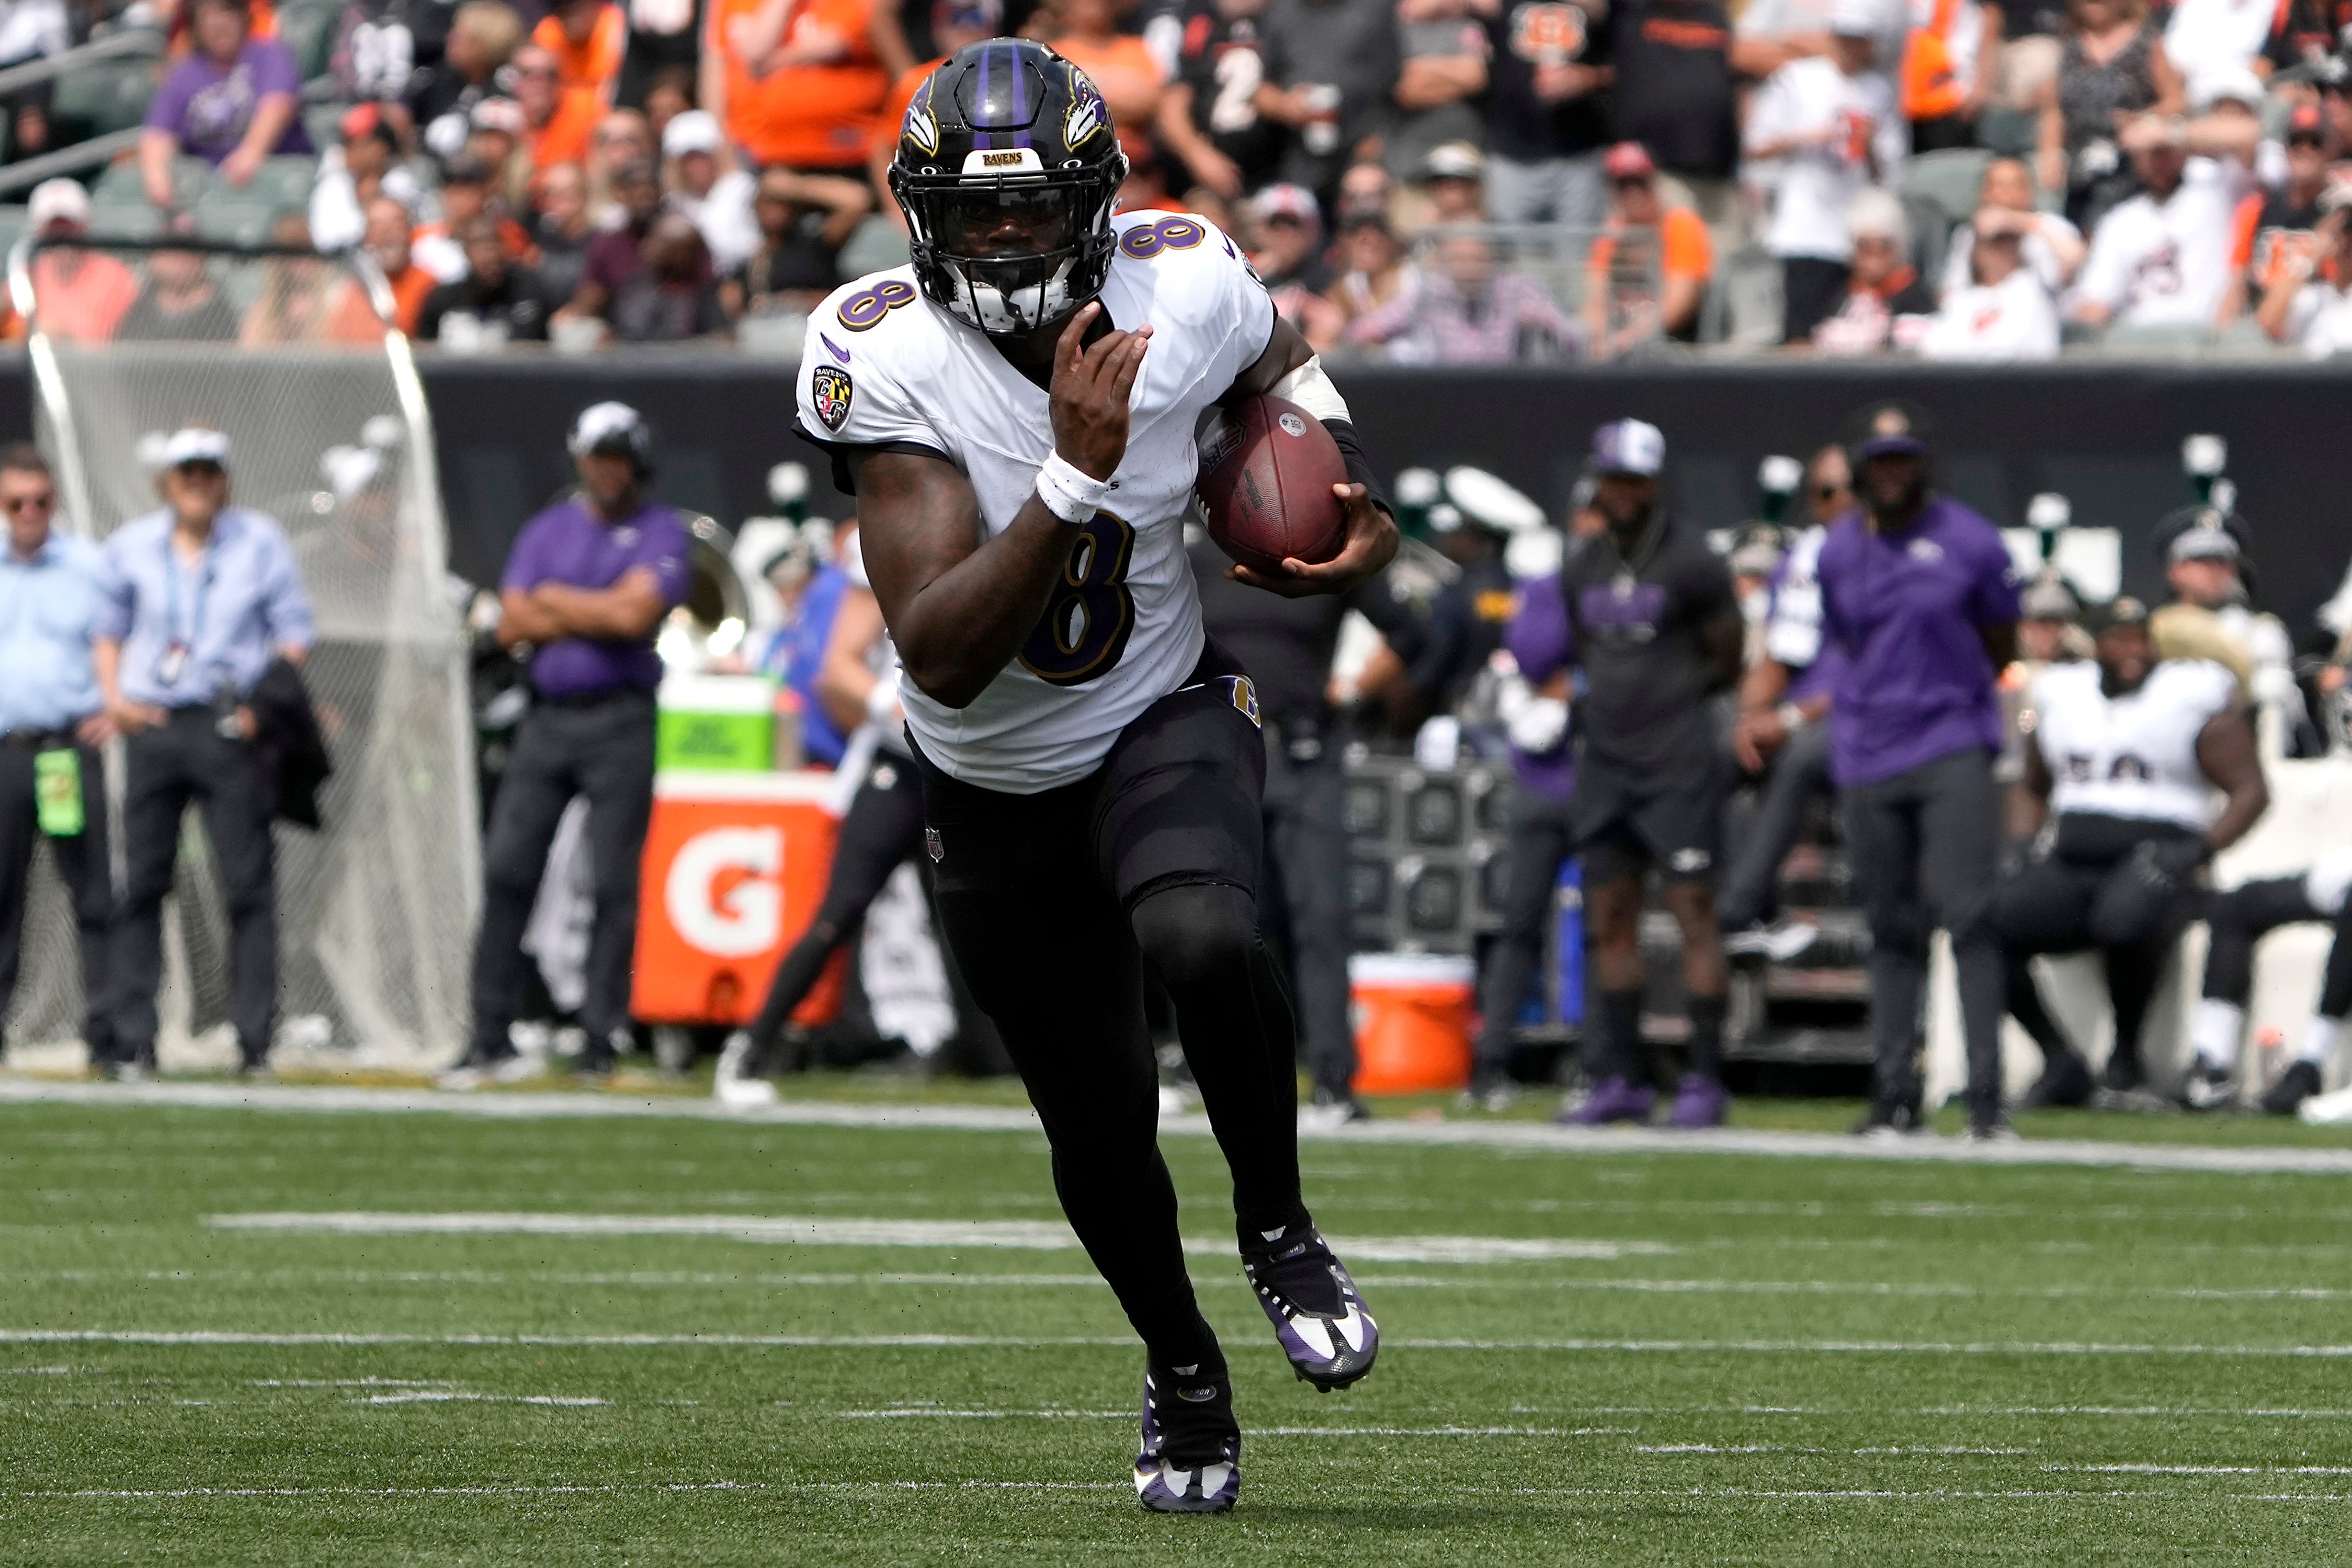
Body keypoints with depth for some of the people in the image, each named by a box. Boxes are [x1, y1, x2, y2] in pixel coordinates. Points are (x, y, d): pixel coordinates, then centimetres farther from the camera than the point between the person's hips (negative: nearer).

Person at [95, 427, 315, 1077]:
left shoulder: (261, 541, 7)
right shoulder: (130, 546, 13)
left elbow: (294, 632, 6)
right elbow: (108, 628, 20)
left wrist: (267, 703, -8)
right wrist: (113, 697, 2)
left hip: (232, 729, -2)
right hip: (150, 726, 2)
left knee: (248, 882, -7)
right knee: (141, 882, 0)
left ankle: (253, 1039, -6)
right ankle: (133, 1038, 4)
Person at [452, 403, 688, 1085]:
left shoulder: (661, 531, 2)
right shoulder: (547, 529, 14)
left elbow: (636, 613, -13)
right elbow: (512, 623, 4)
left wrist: (555, 600, -1)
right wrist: (598, 615, -5)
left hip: (620, 721, -4)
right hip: (546, 717, 4)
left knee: (614, 882, -5)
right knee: (507, 869, -3)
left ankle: (601, 1040, 1)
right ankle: (490, 1039, 1)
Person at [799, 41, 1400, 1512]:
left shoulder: (1186, 291, -20)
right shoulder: (883, 360, -28)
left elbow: (1288, 368, 9)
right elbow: (944, 658, -36)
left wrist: (1356, 507, -10)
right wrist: (1076, 476, -46)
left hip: (1165, 723, 0)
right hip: (996, 780, 0)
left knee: (1204, 940, -33)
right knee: (1099, 1123, 10)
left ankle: (1278, 1227, -6)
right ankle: (1184, 1373, 39)